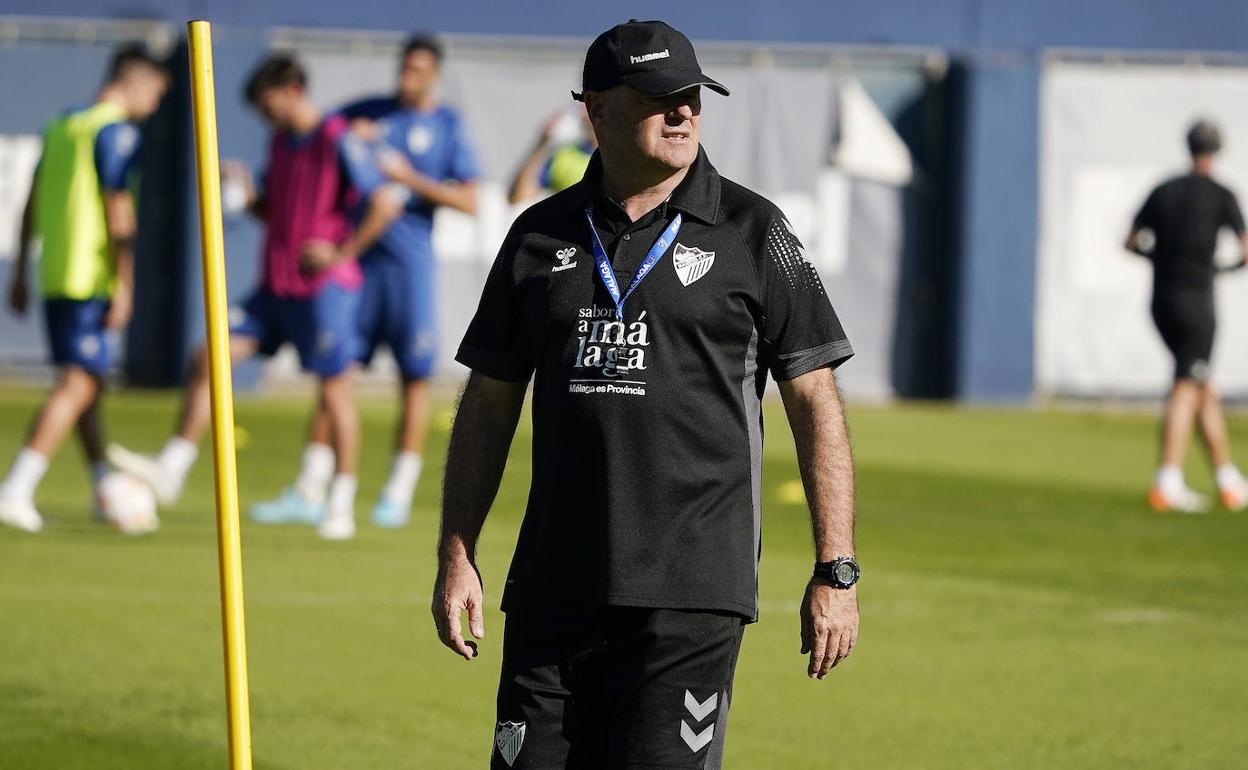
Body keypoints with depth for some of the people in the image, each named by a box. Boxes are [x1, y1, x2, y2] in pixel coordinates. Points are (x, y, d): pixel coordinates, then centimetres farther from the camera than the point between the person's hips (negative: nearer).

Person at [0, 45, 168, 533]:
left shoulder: (60, 126, 16)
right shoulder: (117, 132, -9)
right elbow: (118, 213, -14)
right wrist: (124, 286, -13)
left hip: (54, 277, 9)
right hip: (91, 278, -9)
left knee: (85, 383, 16)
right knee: (78, 385, -9)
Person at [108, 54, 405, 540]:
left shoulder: (337, 142, -12)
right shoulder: (280, 142, 13)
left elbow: (385, 204, -19)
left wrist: (343, 254, -15)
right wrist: (244, 195, 4)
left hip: (325, 287, -8)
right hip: (276, 286, 8)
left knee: (334, 390, -1)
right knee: (210, 359, -3)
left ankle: (341, 505, 8)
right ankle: (170, 470, -4)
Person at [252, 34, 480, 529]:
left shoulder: (447, 126, 1)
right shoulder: (369, 113, 10)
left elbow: (469, 201, -4)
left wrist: (412, 179, -13)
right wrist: (345, 134, -4)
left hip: (410, 261, -3)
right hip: (358, 259, 3)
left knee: (414, 377, -1)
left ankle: (399, 492, 7)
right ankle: (308, 491, 4)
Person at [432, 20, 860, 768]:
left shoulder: (753, 232, 1)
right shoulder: (542, 235, 10)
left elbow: (815, 402, 0)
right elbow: (490, 404, 15)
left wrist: (837, 572, -6)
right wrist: (457, 556, 8)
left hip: (691, 593, -4)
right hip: (553, 587, 4)